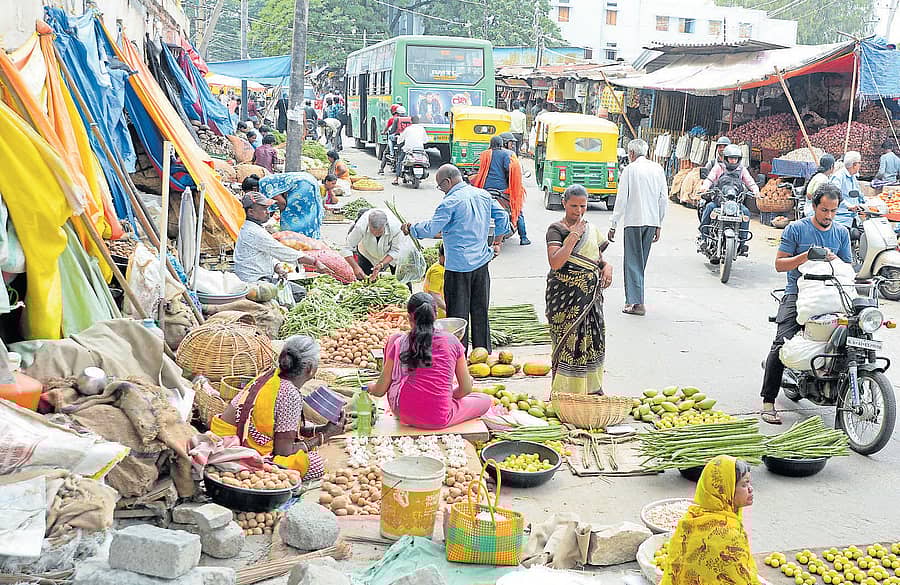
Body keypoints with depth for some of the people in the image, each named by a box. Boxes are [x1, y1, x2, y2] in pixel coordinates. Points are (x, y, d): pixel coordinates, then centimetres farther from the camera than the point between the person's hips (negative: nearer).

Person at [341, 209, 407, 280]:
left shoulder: (395, 227, -39)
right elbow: (347, 249, -29)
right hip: (367, 255, 0)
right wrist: (355, 267, -41)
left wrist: (381, 264, -35)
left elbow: (395, 251, -23)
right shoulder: (360, 227, -39)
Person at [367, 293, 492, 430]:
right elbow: (466, 389, 2)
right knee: (485, 400, 28)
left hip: (402, 412, -2)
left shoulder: (399, 343, -4)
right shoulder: (451, 341, -4)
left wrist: (372, 388, 27)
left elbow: (380, 390, 2)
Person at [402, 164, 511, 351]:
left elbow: (431, 229, -16)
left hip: (459, 266, -7)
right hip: (482, 263, 7)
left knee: (458, 314, 2)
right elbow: (503, 218, 11)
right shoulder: (484, 195, 7)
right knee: (480, 311, 15)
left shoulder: (451, 202, -14)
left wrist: (411, 228, 1)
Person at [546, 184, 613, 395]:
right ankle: (566, 392, 4)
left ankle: (592, 389, 23)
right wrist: (573, 236, -20)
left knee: (592, 341, 10)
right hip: (565, 298, -6)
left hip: (590, 296, 6)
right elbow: (555, 263, -20)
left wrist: (607, 267, 0)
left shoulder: (592, 229, 12)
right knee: (568, 341, -5)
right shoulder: (556, 229, -7)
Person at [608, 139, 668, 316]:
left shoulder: (630, 169, -6)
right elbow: (663, 198, 10)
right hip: (652, 221, 5)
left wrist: (613, 225, -4)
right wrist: (658, 225, 16)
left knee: (633, 261, -2)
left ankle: (636, 302, -7)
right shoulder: (658, 169, 9)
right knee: (641, 261, 14)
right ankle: (635, 298, 18)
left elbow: (621, 199, -8)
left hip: (634, 221, -5)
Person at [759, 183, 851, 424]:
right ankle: (768, 401, -13)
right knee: (782, 345, -20)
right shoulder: (796, 229, 3)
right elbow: (779, 264, 1)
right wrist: (806, 256, -15)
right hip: (797, 294, -4)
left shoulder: (842, 232, 15)